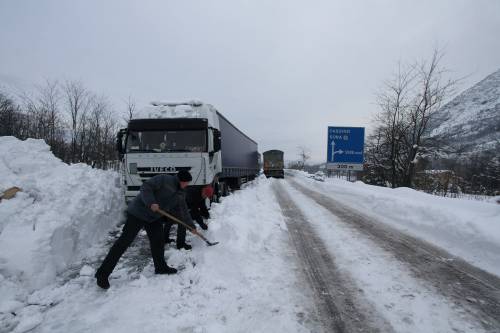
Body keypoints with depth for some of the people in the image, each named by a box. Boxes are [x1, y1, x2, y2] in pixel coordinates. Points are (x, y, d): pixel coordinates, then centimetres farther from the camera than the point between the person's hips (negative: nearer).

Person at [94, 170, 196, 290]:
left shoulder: (181, 194, 8)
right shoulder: (164, 180, -16)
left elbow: (182, 211, 15)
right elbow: (146, 187, -21)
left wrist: (191, 226, 16)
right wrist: (151, 203, -34)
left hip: (154, 217, 8)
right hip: (138, 212, -8)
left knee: (158, 241, 7)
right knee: (124, 241, -7)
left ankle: (161, 267, 26)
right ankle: (103, 273, -1)